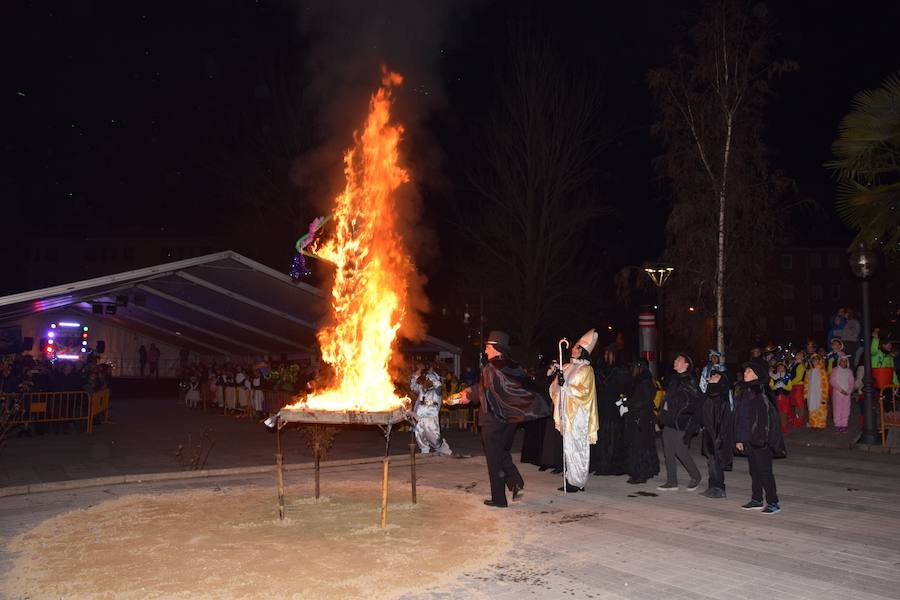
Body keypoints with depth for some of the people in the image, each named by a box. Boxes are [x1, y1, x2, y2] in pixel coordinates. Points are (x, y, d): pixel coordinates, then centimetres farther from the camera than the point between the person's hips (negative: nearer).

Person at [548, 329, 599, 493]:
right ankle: (571, 479, 13)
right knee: (568, 447, 7)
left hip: (578, 414, -6)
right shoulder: (566, 367, 14)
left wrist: (565, 385, -21)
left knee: (575, 448, -5)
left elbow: (584, 391, -13)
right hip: (565, 413, 6)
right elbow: (555, 388, 11)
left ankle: (577, 482, 1)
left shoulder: (586, 369, -4)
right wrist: (556, 379, -9)